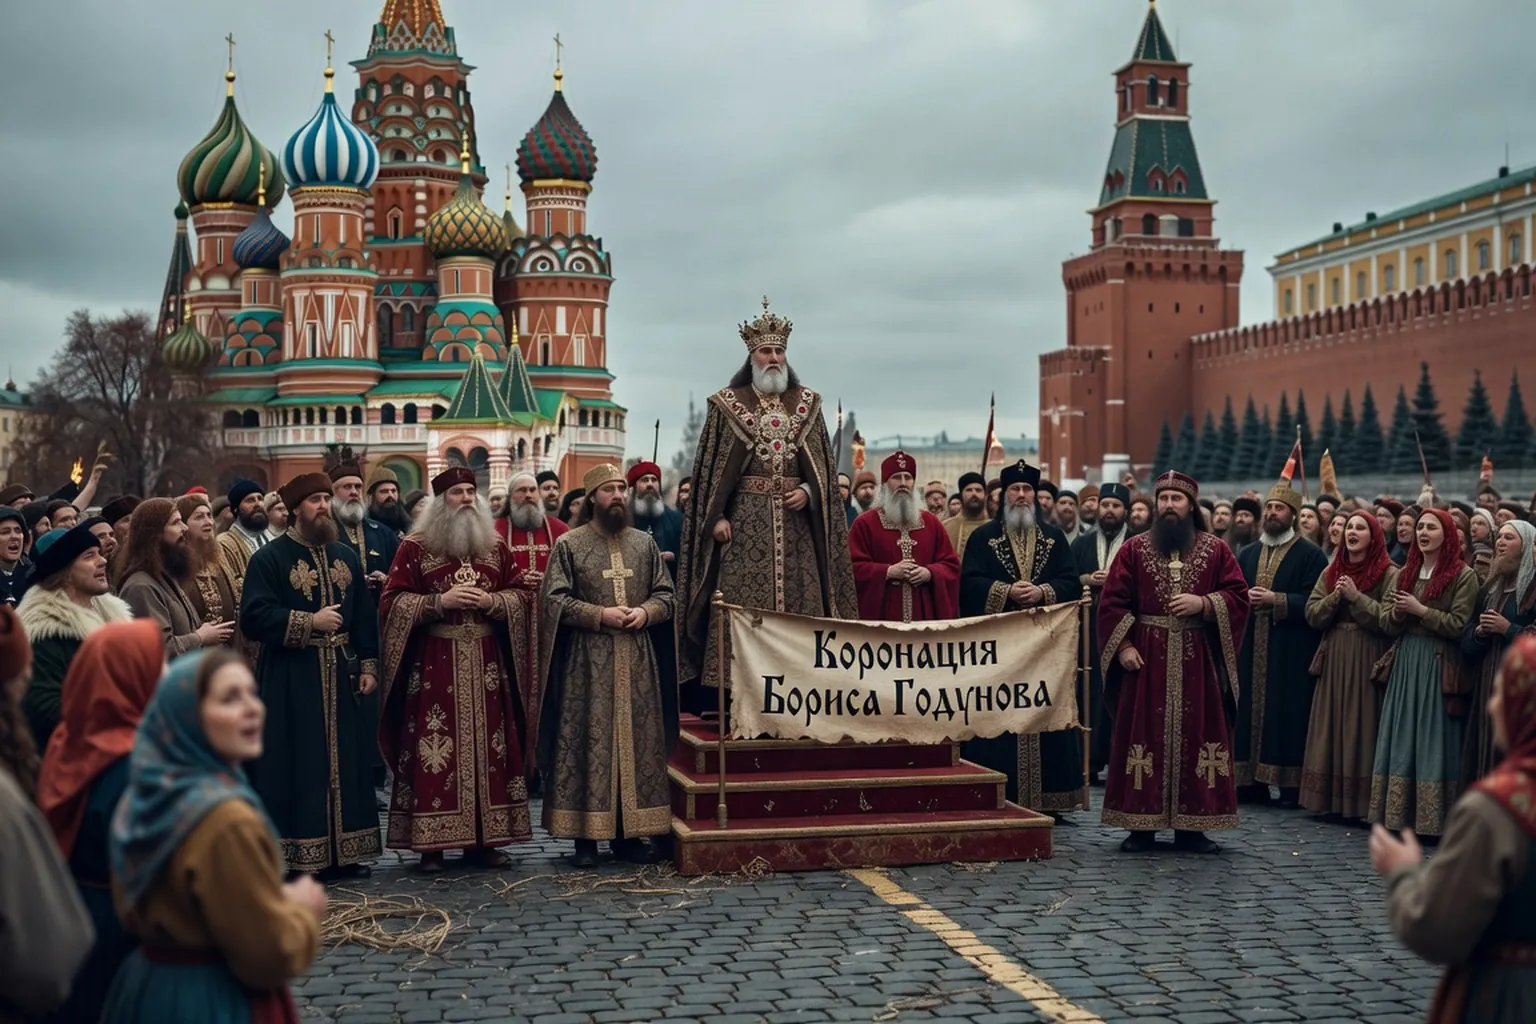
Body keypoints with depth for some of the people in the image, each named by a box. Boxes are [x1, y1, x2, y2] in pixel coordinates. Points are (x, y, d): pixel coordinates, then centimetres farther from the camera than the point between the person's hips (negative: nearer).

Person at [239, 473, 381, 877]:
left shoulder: (346, 556, 13)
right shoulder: (269, 558, -4)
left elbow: (364, 615, 14)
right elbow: (254, 616, -13)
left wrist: (368, 665, 5)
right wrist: (310, 622, -18)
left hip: (341, 676, 5)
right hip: (292, 681, -5)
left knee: (346, 763, 7)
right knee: (299, 766, -4)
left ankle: (345, 852, 15)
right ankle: (304, 856, 3)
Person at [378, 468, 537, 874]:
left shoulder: (496, 546, 10)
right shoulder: (415, 547, 0)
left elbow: (522, 594, 10)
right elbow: (392, 601, -4)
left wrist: (491, 601, -10)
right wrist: (439, 601, -16)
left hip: (486, 663, 4)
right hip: (434, 664, -3)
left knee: (488, 747, 4)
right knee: (433, 750, -4)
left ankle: (483, 840, 13)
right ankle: (430, 844, 3)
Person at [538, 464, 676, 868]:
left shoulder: (644, 543, 12)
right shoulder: (568, 544, 0)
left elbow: (666, 594, 11)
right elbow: (555, 599, -6)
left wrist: (645, 612, -9)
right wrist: (599, 615, -16)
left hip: (637, 659, 4)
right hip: (587, 660, -4)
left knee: (636, 740, 4)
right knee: (588, 742, -2)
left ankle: (630, 833, 12)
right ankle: (586, 835, 3)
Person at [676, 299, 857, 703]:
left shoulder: (807, 404, 12)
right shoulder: (727, 404, 6)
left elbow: (824, 465, 12)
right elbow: (711, 467, 3)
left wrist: (807, 492, -7)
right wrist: (717, 517, -6)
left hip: (796, 523, 3)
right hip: (745, 521, -2)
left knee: (799, 603, -1)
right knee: (742, 608, -7)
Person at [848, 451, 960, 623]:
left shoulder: (931, 522, 15)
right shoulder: (864, 523, 4)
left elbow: (951, 565, 13)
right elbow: (853, 567, -3)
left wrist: (930, 573, -7)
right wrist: (888, 572, -14)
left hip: (924, 615, 3)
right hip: (881, 616, -3)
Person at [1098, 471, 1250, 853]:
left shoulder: (1216, 550, 6)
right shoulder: (1134, 549, 5)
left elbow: (1238, 598, 2)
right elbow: (1112, 602, 2)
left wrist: (1203, 603, -14)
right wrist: (1124, 646, -8)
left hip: (1197, 659, 0)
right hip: (1146, 658, 0)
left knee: (1195, 735, 2)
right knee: (1144, 735, 1)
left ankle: (1191, 826, 9)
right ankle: (1142, 826, 7)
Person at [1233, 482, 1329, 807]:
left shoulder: (1310, 555, 0)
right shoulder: (1248, 554, 17)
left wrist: (1275, 600, -17)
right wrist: (1244, 598, -11)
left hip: (1291, 652, -5)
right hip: (1250, 649, 5)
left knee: (1287, 715, -5)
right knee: (1251, 711, 2)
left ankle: (1291, 783, 0)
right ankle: (1253, 780, 7)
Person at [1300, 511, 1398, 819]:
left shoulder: (1389, 574, -3)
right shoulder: (1331, 573, 13)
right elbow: (1312, 615, 6)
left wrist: (1355, 596, -16)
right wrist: (1335, 597, -9)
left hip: (1367, 661, -5)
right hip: (1333, 659, 5)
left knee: (1361, 726, -5)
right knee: (1332, 727, 5)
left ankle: (1360, 802, 1)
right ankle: (1330, 798, 10)